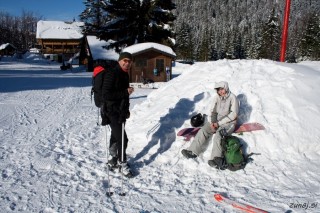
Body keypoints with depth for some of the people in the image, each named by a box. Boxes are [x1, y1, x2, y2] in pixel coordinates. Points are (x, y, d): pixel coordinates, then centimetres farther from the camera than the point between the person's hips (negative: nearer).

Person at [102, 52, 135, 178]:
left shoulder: (125, 75, 13)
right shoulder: (111, 74, -16)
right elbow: (106, 95, -24)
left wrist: (126, 110, 19)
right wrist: (125, 92, -22)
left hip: (121, 112, 9)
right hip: (112, 112, -9)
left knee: (116, 137, 18)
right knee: (122, 138, -8)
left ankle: (113, 161, 33)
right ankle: (122, 164, 8)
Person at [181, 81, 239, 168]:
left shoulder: (232, 98, -7)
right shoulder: (217, 98, 10)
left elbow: (233, 114, -12)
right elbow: (213, 111, 12)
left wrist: (219, 123, -15)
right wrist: (212, 122, -9)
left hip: (229, 122, -5)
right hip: (216, 121, 5)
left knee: (219, 135, -33)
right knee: (203, 131, -18)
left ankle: (216, 159, -43)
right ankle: (193, 151, -24)